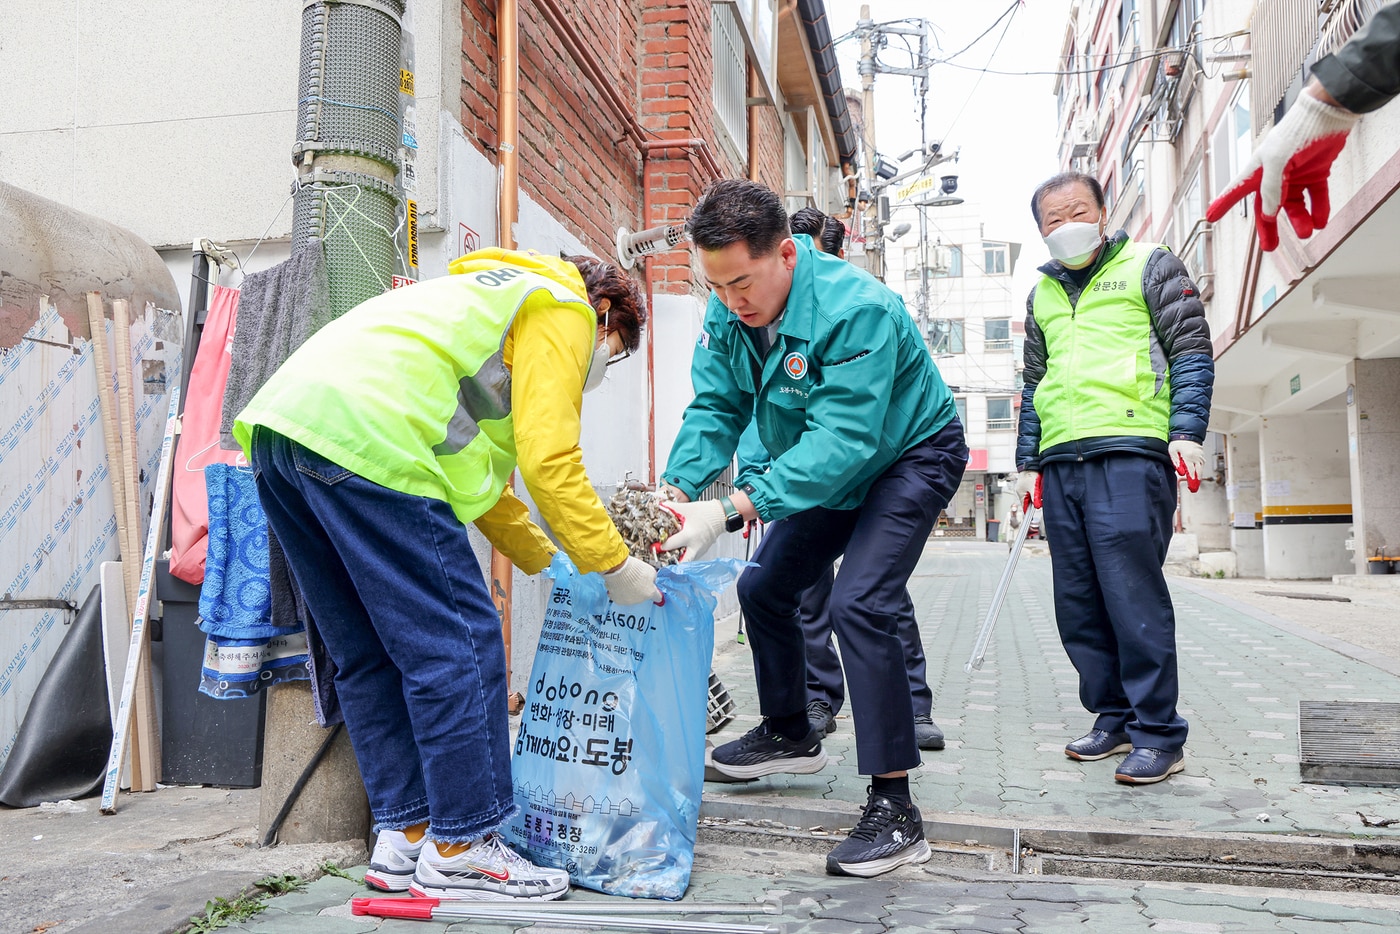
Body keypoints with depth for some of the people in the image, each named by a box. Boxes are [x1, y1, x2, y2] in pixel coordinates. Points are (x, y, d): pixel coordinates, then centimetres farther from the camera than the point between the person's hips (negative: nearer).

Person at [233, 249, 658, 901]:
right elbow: (548, 459, -5)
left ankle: (402, 836, 20)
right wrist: (614, 564, 3)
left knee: (370, 655, 14)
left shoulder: (495, 300, 37)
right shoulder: (565, 308, 9)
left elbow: (479, 472, 36)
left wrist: (551, 563, 37)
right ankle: (459, 848, 3)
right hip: (365, 437, -10)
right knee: (459, 644, -4)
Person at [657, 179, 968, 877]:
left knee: (857, 604, -24)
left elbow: (842, 438, -41)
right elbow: (713, 410, -12)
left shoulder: (856, 308, -35)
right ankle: (789, 734, 33)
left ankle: (894, 809, -17)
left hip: (910, 458, -8)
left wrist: (732, 511, -49)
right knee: (762, 587, 10)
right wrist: (675, 493, -32)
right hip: (832, 475, 8)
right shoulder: (728, 311, -11)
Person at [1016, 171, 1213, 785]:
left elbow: (1192, 350, 2)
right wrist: (1028, 461, 20)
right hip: (1061, 464, 6)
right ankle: (1114, 717, 18)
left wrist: (1187, 431, -11)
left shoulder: (1150, 266, 9)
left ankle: (1158, 733, -1)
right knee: (1078, 603, 6)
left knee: (1133, 594, -10)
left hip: (1130, 455, -6)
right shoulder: (1042, 294, 24)